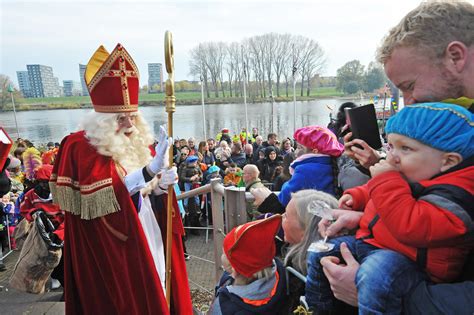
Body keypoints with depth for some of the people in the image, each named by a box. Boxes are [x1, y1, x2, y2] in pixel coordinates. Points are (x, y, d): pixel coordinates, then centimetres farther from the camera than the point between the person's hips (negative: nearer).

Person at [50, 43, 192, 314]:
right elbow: (101, 197, -28)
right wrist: (151, 169, -36)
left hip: (149, 238, 6)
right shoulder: (83, 147, -14)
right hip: (112, 249, -6)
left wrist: (162, 184, -11)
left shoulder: (136, 143, 5)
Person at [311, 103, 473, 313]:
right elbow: (373, 193, 28)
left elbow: (409, 227, -38)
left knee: (373, 274, -41)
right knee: (319, 255, 12)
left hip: (408, 262, -9)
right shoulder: (403, 175, 6)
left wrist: (385, 180, -30)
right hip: (369, 242, 9)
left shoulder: (452, 194, -22)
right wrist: (356, 197, 11)